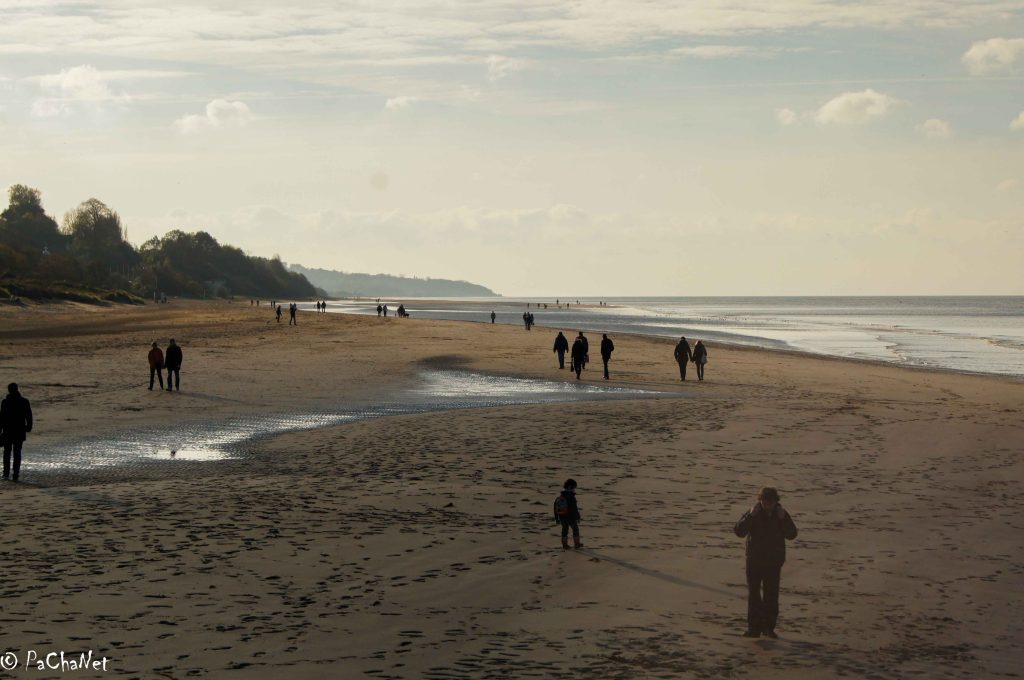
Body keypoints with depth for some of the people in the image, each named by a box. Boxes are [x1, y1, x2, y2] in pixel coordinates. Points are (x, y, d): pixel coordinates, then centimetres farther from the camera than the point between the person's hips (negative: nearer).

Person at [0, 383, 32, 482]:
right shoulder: (24, 401, -2)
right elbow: (29, 416, 1)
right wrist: (29, 427, 13)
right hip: (20, 431, 1)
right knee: (17, 453, 6)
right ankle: (16, 475, 2)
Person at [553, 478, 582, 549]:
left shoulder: (559, 497, 1)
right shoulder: (571, 497, -19)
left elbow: (555, 508, 6)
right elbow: (574, 509, -19)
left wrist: (556, 518, 14)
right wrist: (577, 517, -8)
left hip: (562, 517, 5)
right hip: (571, 517, -5)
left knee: (564, 530, 15)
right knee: (575, 529, 12)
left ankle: (565, 545, 16)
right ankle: (577, 544, 19)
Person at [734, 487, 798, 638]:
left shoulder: (781, 514, 0)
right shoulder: (753, 514, -5)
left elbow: (792, 535, -8)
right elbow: (739, 531, -14)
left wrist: (783, 518, -20)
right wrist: (750, 516, -25)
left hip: (774, 562, 1)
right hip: (754, 561, -1)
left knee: (771, 595, 4)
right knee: (753, 594, -1)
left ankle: (769, 627, 14)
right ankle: (754, 627, 3)